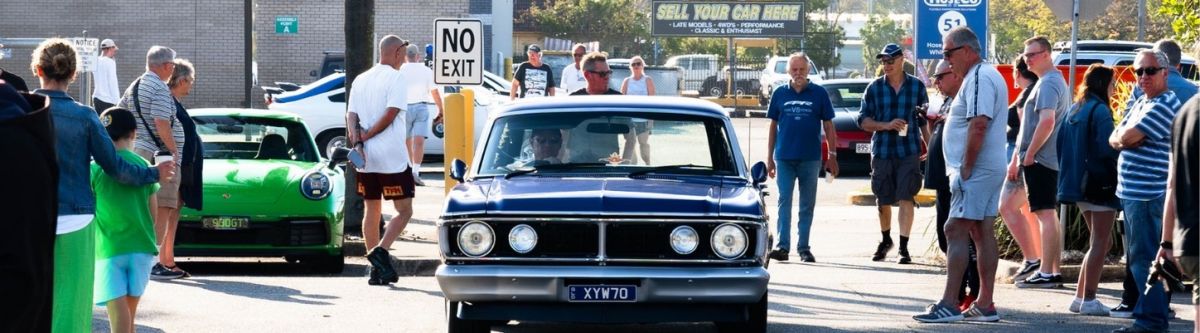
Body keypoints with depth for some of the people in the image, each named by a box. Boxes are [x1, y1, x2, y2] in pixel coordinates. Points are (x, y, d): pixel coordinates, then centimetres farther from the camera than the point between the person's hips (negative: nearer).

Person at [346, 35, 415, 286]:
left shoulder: (361, 79, 14)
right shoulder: (395, 78, -7)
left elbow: (351, 115, 5)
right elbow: (391, 114, -17)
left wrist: (356, 139, -8)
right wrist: (366, 136, -8)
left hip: (365, 158, 6)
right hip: (392, 157, -6)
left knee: (371, 211, 11)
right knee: (404, 211, 1)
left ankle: (376, 269, 8)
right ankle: (381, 251, -19)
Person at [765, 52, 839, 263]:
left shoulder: (819, 93, 3)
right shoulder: (780, 94, 6)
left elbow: (828, 126, 6)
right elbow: (773, 126, 11)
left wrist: (832, 155, 0)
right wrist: (770, 158, 8)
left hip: (810, 158, 0)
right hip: (784, 157, 0)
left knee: (807, 204, 5)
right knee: (784, 201, -6)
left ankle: (803, 247, 11)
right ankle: (782, 245, -8)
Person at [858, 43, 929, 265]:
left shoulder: (917, 86, 5)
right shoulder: (874, 88, 5)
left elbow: (924, 121, 12)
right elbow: (863, 120, 1)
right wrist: (886, 125, -13)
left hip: (909, 151, -1)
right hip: (881, 152, 1)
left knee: (906, 198, -8)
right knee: (883, 201, 9)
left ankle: (903, 247, -5)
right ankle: (886, 240, 31)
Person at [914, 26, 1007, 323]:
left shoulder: (979, 79, -15)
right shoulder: (987, 76, 19)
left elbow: (978, 125, -25)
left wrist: (965, 170, -22)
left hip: (976, 170, -11)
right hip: (989, 170, 11)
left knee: (956, 232, -11)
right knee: (982, 233, 9)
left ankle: (949, 304, -12)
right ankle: (985, 305, 11)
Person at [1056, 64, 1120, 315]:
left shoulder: (1073, 111, 14)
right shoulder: (1100, 111, -12)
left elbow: (1060, 145, 16)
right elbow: (1107, 149, -19)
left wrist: (1069, 175, 18)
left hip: (1079, 185, 8)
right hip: (1101, 183, -8)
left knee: (1102, 242, 16)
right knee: (1100, 243, -3)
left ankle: (1080, 298, 13)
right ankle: (1089, 300, -5)